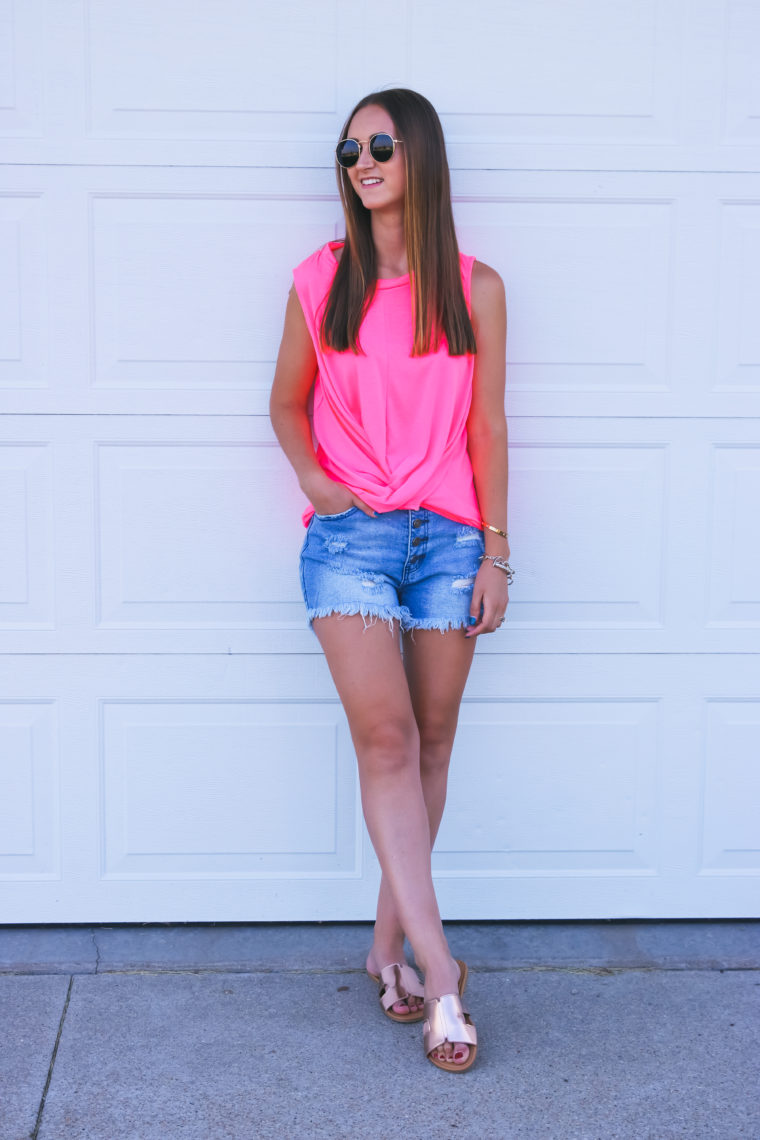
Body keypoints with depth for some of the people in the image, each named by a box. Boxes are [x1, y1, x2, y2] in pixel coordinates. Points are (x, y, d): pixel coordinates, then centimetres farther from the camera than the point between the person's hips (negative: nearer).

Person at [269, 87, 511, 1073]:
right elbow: (287, 400, 15)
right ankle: (439, 971, -11)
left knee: (430, 742, 6)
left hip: (449, 536, 1)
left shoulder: (475, 287, 5)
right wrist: (313, 477, -3)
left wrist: (496, 551, 2)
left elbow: (486, 424, 5)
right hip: (351, 535, -1)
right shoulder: (321, 280, 6)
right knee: (385, 738, -13)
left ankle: (389, 942, 21)